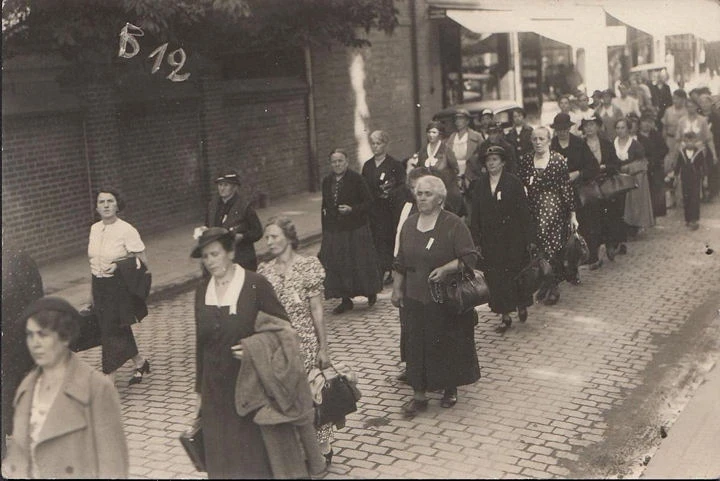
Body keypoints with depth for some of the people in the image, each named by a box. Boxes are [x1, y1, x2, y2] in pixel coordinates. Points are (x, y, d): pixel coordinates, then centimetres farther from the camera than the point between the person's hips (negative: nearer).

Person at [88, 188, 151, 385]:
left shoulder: (126, 230, -13)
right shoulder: (94, 229, 6)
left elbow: (142, 261, -11)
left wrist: (118, 265, -23)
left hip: (120, 287, -6)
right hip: (100, 287, 6)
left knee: (111, 331, -5)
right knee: (119, 330, 15)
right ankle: (139, 362, 35)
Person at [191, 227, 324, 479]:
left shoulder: (256, 284, -10)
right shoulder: (202, 291, 5)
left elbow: (284, 328, -6)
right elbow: (201, 342, 11)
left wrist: (256, 346, -22)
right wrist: (200, 390, 14)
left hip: (255, 387, -4)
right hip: (218, 390, 5)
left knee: (266, 455, 4)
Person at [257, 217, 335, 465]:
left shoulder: (308, 266, -9)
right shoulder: (265, 271, 2)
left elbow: (317, 311, -7)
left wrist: (323, 348, -6)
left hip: (304, 342, -4)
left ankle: (322, 447, 23)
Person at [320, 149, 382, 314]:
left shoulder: (356, 179, -7)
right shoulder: (327, 181, 9)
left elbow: (368, 202, -6)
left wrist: (352, 209, -21)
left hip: (355, 229, -4)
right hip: (333, 230, 5)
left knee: (360, 262, 3)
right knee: (336, 265, 3)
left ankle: (371, 292, 26)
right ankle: (346, 299, 13)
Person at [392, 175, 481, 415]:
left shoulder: (453, 224, -10)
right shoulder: (409, 224, 7)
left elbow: (470, 257, -13)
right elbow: (401, 262, 14)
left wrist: (445, 269, -25)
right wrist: (397, 288, 12)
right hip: (416, 298, 4)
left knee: (448, 342, 7)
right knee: (417, 343, 5)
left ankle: (450, 389, 28)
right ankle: (419, 395, 14)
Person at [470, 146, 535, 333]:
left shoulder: (514, 183, -4)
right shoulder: (480, 185, 6)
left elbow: (524, 212, -5)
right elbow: (475, 216, 7)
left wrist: (529, 238, -8)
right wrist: (476, 241, 3)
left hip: (513, 239, -3)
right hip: (490, 239, 3)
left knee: (515, 273, 3)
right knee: (494, 278, 1)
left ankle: (521, 304, 29)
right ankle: (505, 316, 10)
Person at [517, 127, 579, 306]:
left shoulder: (558, 160, -4)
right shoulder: (526, 161, 6)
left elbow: (566, 188, -3)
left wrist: (572, 214, -3)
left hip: (554, 209, -3)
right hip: (532, 210, 3)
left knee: (553, 247, -3)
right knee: (536, 248, 5)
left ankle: (553, 288, 10)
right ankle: (544, 284, 20)